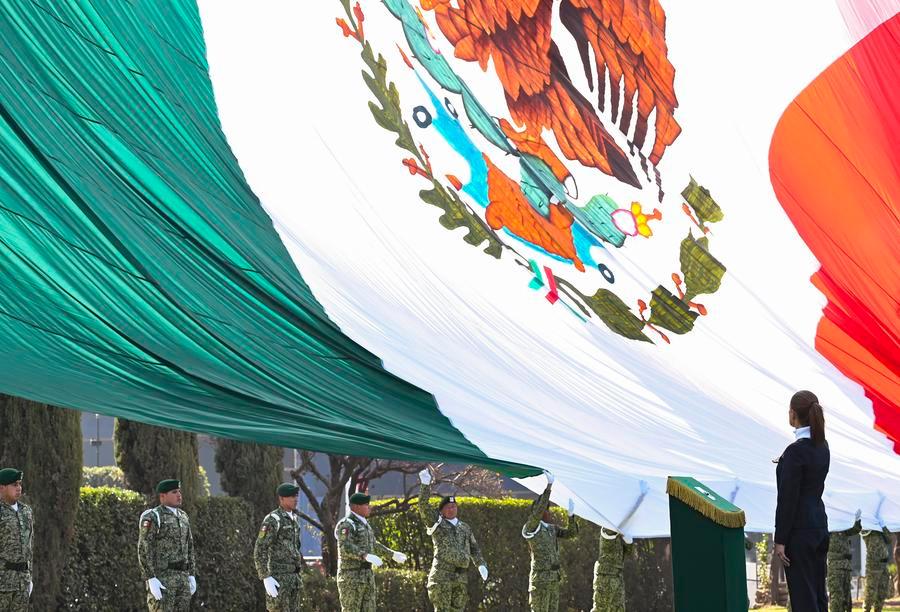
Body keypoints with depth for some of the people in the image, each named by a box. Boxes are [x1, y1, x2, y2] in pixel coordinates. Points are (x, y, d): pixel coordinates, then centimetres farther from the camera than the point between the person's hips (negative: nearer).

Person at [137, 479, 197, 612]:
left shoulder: (182, 516, 14)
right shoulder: (152, 518, -10)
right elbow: (144, 550, -15)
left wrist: (192, 576, 12)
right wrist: (151, 580, -22)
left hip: (181, 578, 7)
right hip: (160, 578, -7)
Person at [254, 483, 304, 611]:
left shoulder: (294, 519, 15)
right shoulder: (272, 520, -14)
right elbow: (259, 550, -19)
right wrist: (266, 578, -26)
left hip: (292, 577, 9)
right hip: (277, 578, -9)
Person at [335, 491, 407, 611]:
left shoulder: (363, 523, 16)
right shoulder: (346, 524, -14)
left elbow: (373, 544, 30)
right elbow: (346, 547, -29)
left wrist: (392, 554, 32)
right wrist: (366, 556, -41)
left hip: (367, 576, 9)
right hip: (351, 576, -9)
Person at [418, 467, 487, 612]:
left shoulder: (465, 528, 20)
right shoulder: (436, 522, 7)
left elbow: (474, 549, 22)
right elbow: (423, 505, -6)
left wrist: (481, 565, 7)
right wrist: (426, 484, -14)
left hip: (461, 576, 5)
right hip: (442, 574, -5)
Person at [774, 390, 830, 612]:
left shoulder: (796, 450, -19)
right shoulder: (822, 446, 7)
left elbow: (788, 498, -18)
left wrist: (780, 540, -15)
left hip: (800, 529, -9)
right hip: (819, 524, 9)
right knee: (817, 592, 13)